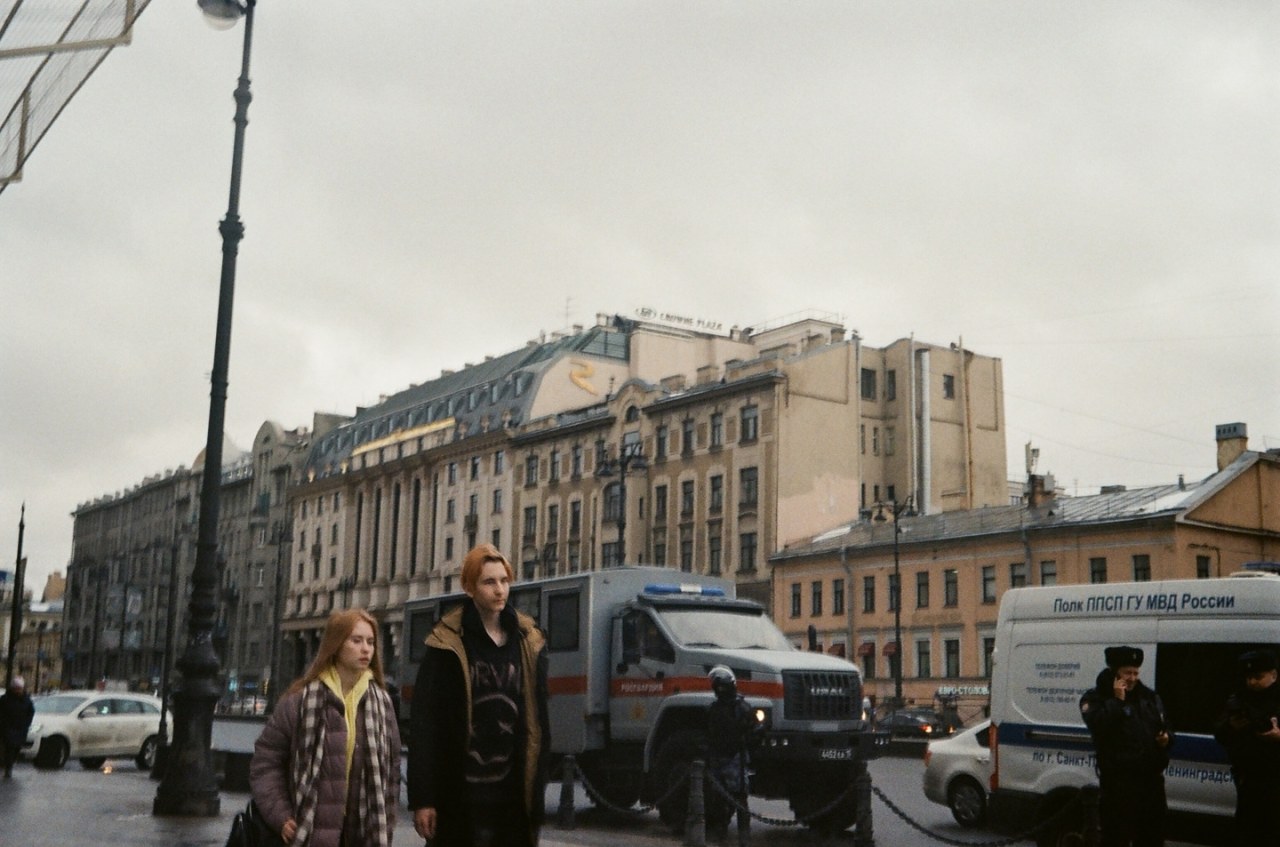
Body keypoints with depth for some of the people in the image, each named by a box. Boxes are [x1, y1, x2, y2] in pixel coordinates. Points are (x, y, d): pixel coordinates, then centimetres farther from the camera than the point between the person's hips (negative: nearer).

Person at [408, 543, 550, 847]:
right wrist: (422, 798, -11)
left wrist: (536, 786, 6)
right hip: (462, 796, -4)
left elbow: (539, 720, 11)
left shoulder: (528, 642, 9)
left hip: (515, 795, 4)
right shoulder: (449, 645, -3)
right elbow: (424, 722, -6)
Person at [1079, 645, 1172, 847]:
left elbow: (1164, 727, 25)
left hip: (1151, 777, 6)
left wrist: (1167, 737, 3)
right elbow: (1098, 726, -22)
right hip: (1118, 780, -6)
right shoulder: (1096, 698, -4)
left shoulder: (1149, 697, 15)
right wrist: (1117, 700, -19)